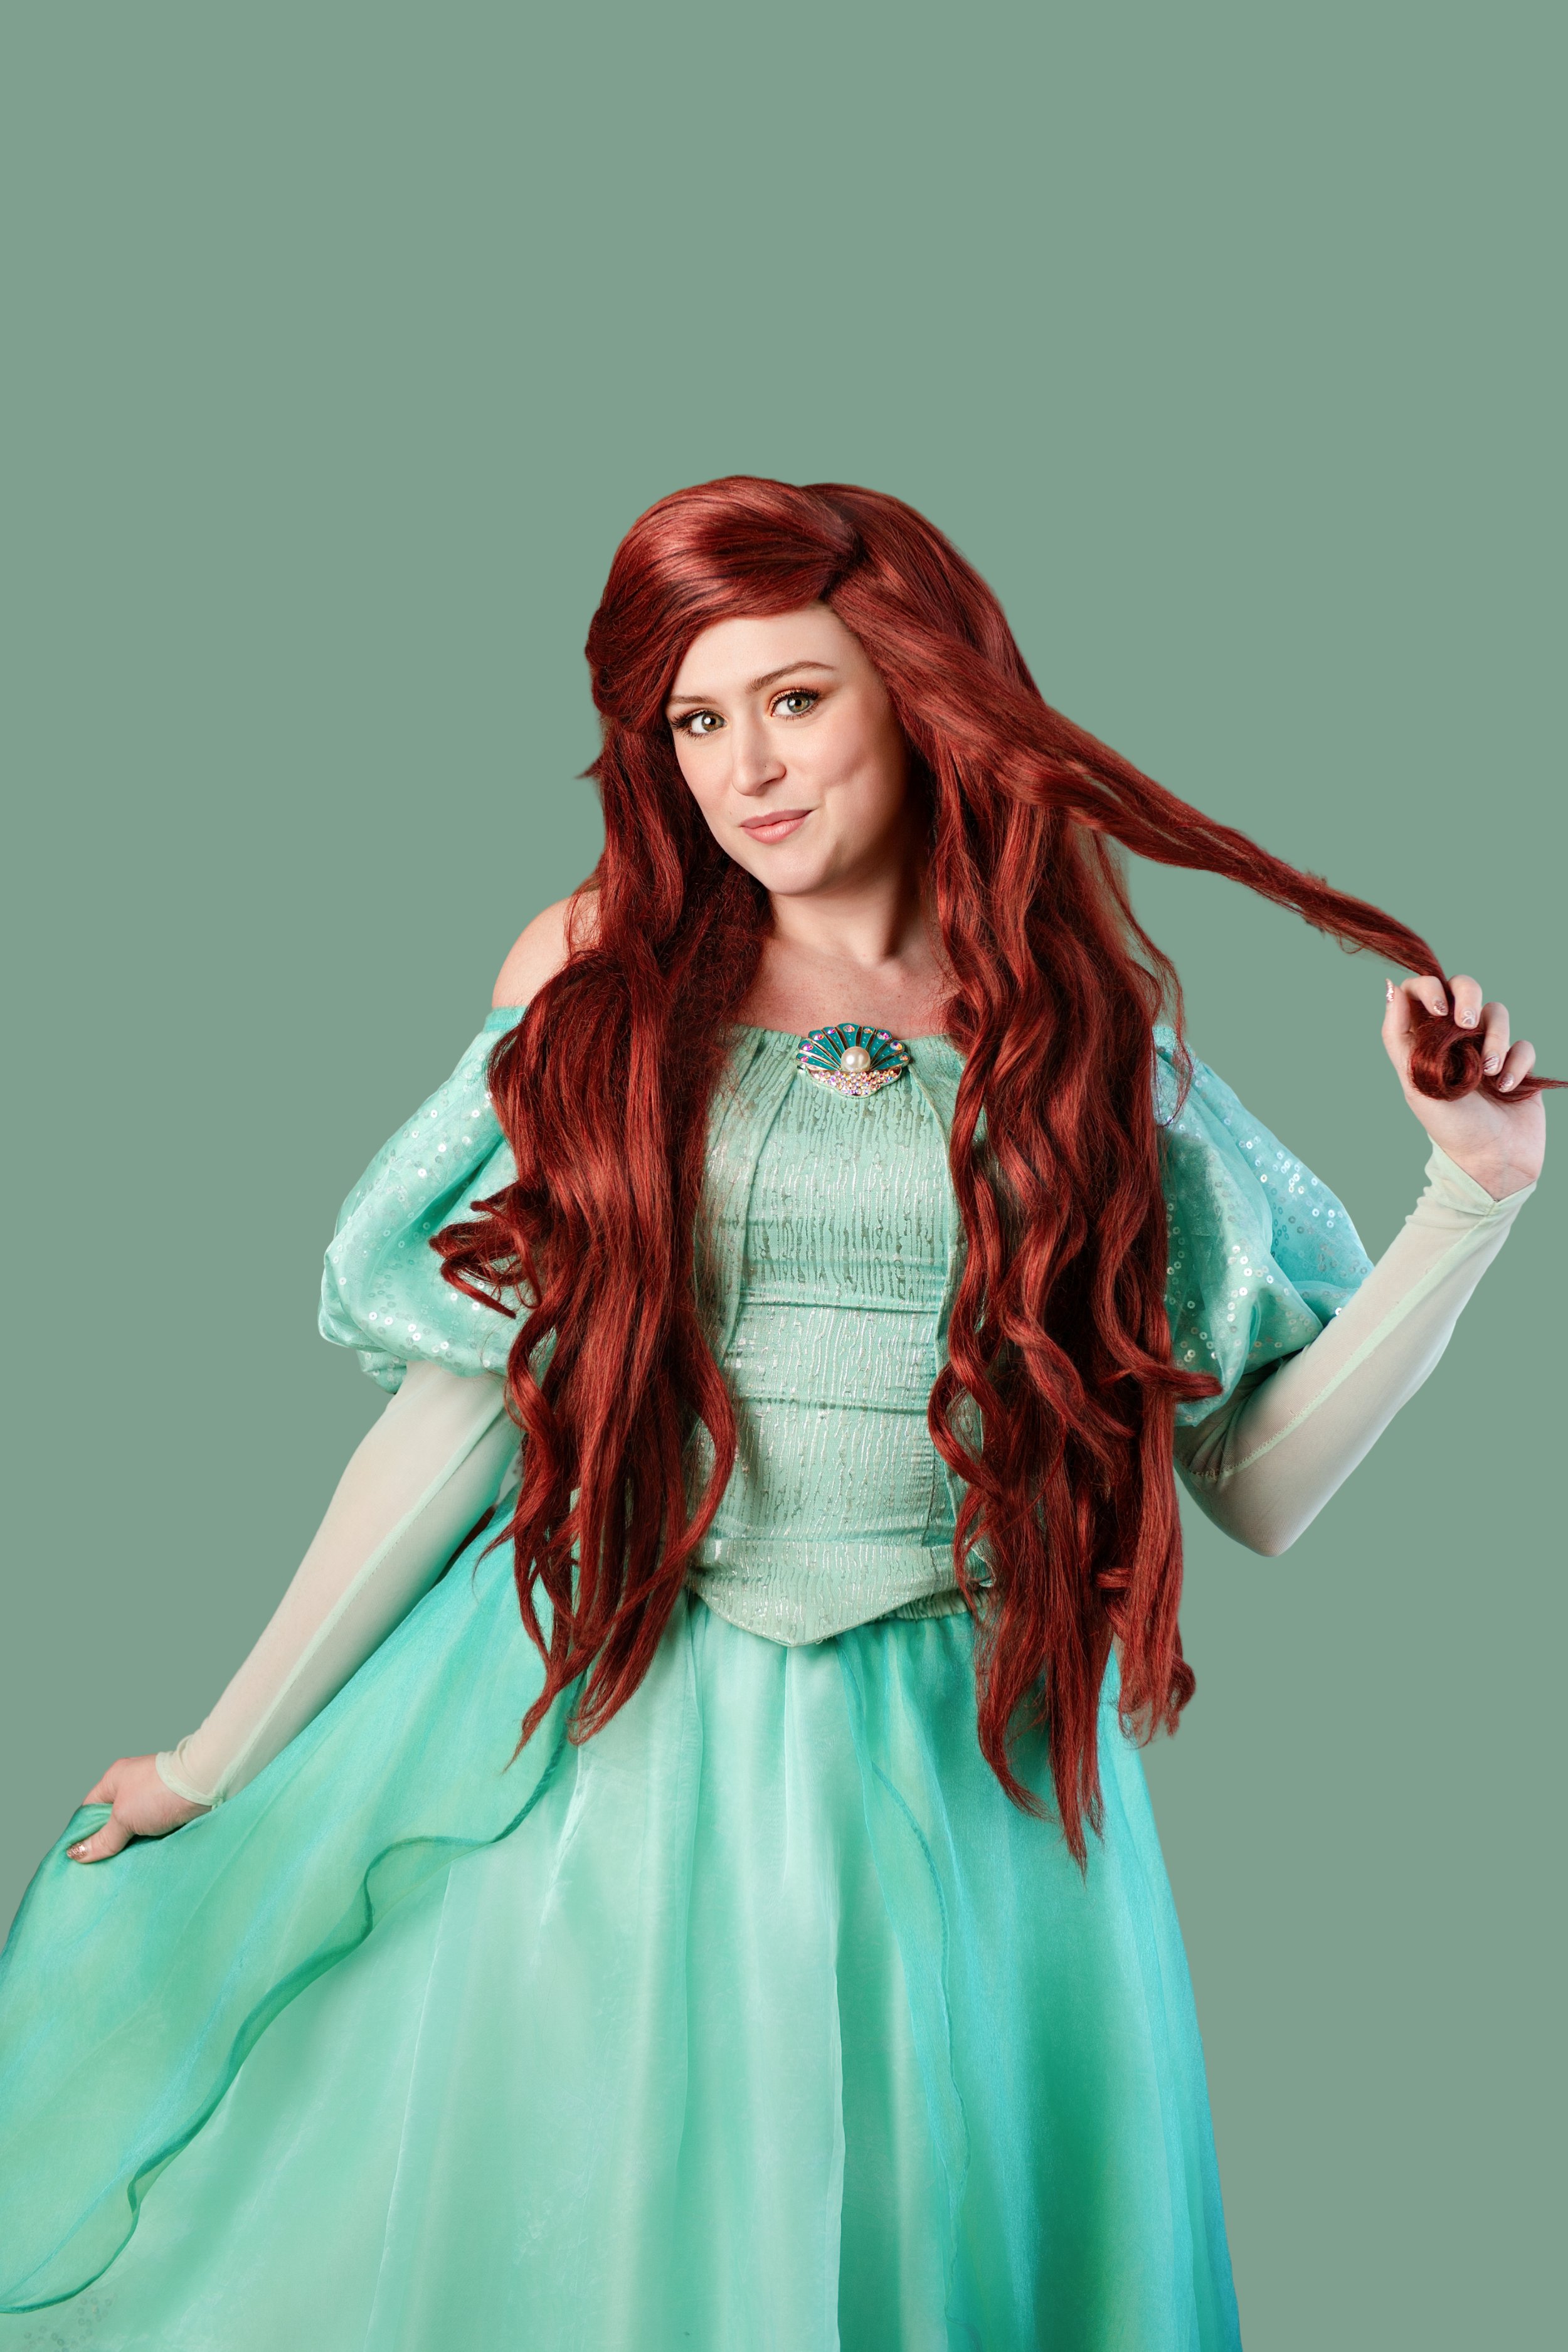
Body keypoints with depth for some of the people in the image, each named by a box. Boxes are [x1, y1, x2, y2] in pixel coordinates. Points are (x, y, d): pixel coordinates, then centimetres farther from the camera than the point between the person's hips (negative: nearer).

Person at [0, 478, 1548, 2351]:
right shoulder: (596, 975, -1)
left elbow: (1259, 1483, 1)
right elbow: (466, 1404, 1)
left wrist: (1471, 1196, -5)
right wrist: (222, 1760, 3)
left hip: (965, 1780, 1)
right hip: (610, 1748, 0)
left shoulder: (1084, 1024, 2)